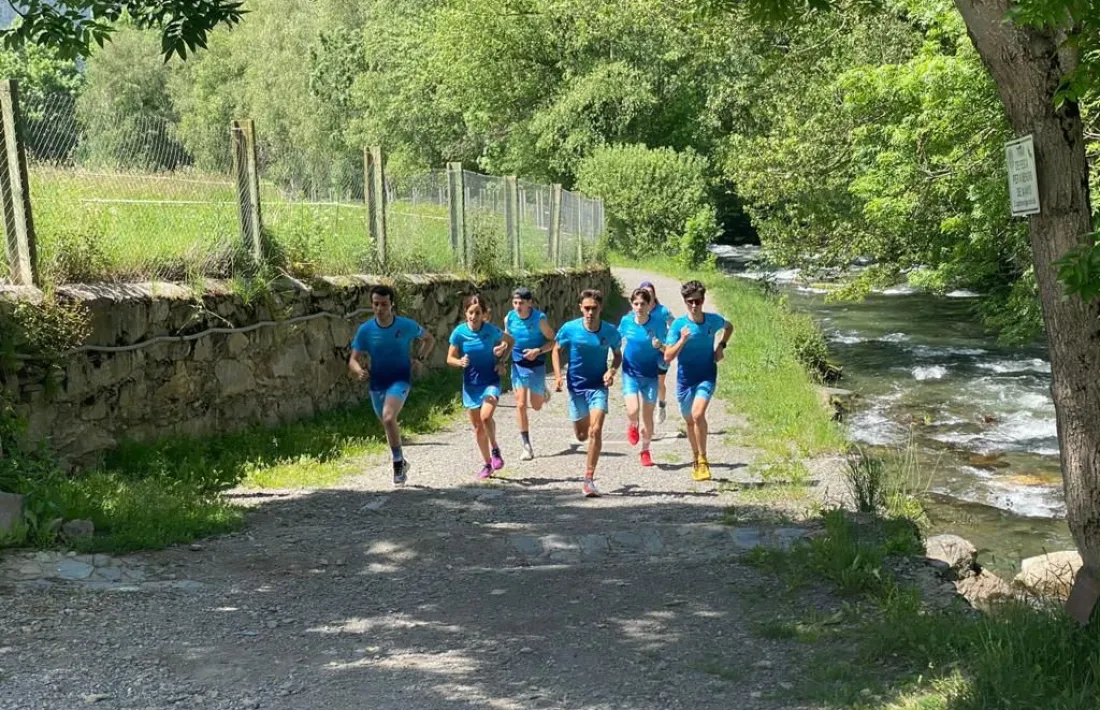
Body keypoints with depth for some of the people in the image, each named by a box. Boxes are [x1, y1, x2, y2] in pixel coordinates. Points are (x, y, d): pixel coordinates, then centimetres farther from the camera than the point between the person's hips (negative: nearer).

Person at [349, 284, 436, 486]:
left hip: (400, 380, -4)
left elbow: (429, 339, 10)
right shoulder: (365, 330, -6)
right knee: (388, 424, 17)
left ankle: (398, 462, -12)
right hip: (376, 384, 4)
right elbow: (353, 360, -5)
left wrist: (420, 359, -4)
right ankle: (401, 462, 41)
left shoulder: (407, 326, -9)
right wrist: (359, 371, -27)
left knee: (388, 418, -27)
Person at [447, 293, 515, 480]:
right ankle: (487, 464, 25)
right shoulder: (459, 332, -8)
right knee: (477, 426, 9)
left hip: (491, 381, -2)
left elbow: (511, 341, 9)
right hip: (471, 384, 2)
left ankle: (495, 449, 0)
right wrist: (460, 362, -23)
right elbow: (450, 358, -2)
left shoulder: (491, 330, -10)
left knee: (486, 416, -26)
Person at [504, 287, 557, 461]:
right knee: (521, 405, -7)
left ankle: (543, 392, 50)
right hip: (518, 365, 2)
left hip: (537, 365, -2)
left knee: (536, 406, 11)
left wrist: (538, 351, -23)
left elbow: (552, 341, -8)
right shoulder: (509, 318, -6)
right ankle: (526, 446, 3)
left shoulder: (539, 319, -17)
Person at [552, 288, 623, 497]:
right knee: (582, 435, 9)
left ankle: (589, 480, -9)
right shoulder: (569, 329, -11)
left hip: (598, 386, -1)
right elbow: (557, 350, 4)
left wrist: (612, 371, -11)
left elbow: (617, 355, 8)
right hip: (576, 386, 1)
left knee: (595, 431, -16)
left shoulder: (610, 331, -9)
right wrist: (558, 376, -8)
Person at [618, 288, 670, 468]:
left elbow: (667, 351, -3)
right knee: (633, 410, -19)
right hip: (630, 373, 0)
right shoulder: (626, 321, -5)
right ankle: (632, 426, 18)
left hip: (650, 375, 0)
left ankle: (645, 451, 28)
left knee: (648, 416, 7)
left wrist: (660, 346, -24)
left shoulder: (658, 324, -11)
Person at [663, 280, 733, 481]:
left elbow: (729, 326, 20)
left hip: (707, 376, -1)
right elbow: (667, 357, -15)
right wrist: (683, 340, -28)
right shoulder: (678, 325, -12)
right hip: (685, 379, 1)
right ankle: (695, 459, 37)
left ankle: (703, 460, -10)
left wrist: (721, 346, 5)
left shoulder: (714, 320, -6)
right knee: (690, 420, 15)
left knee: (698, 414, -24)